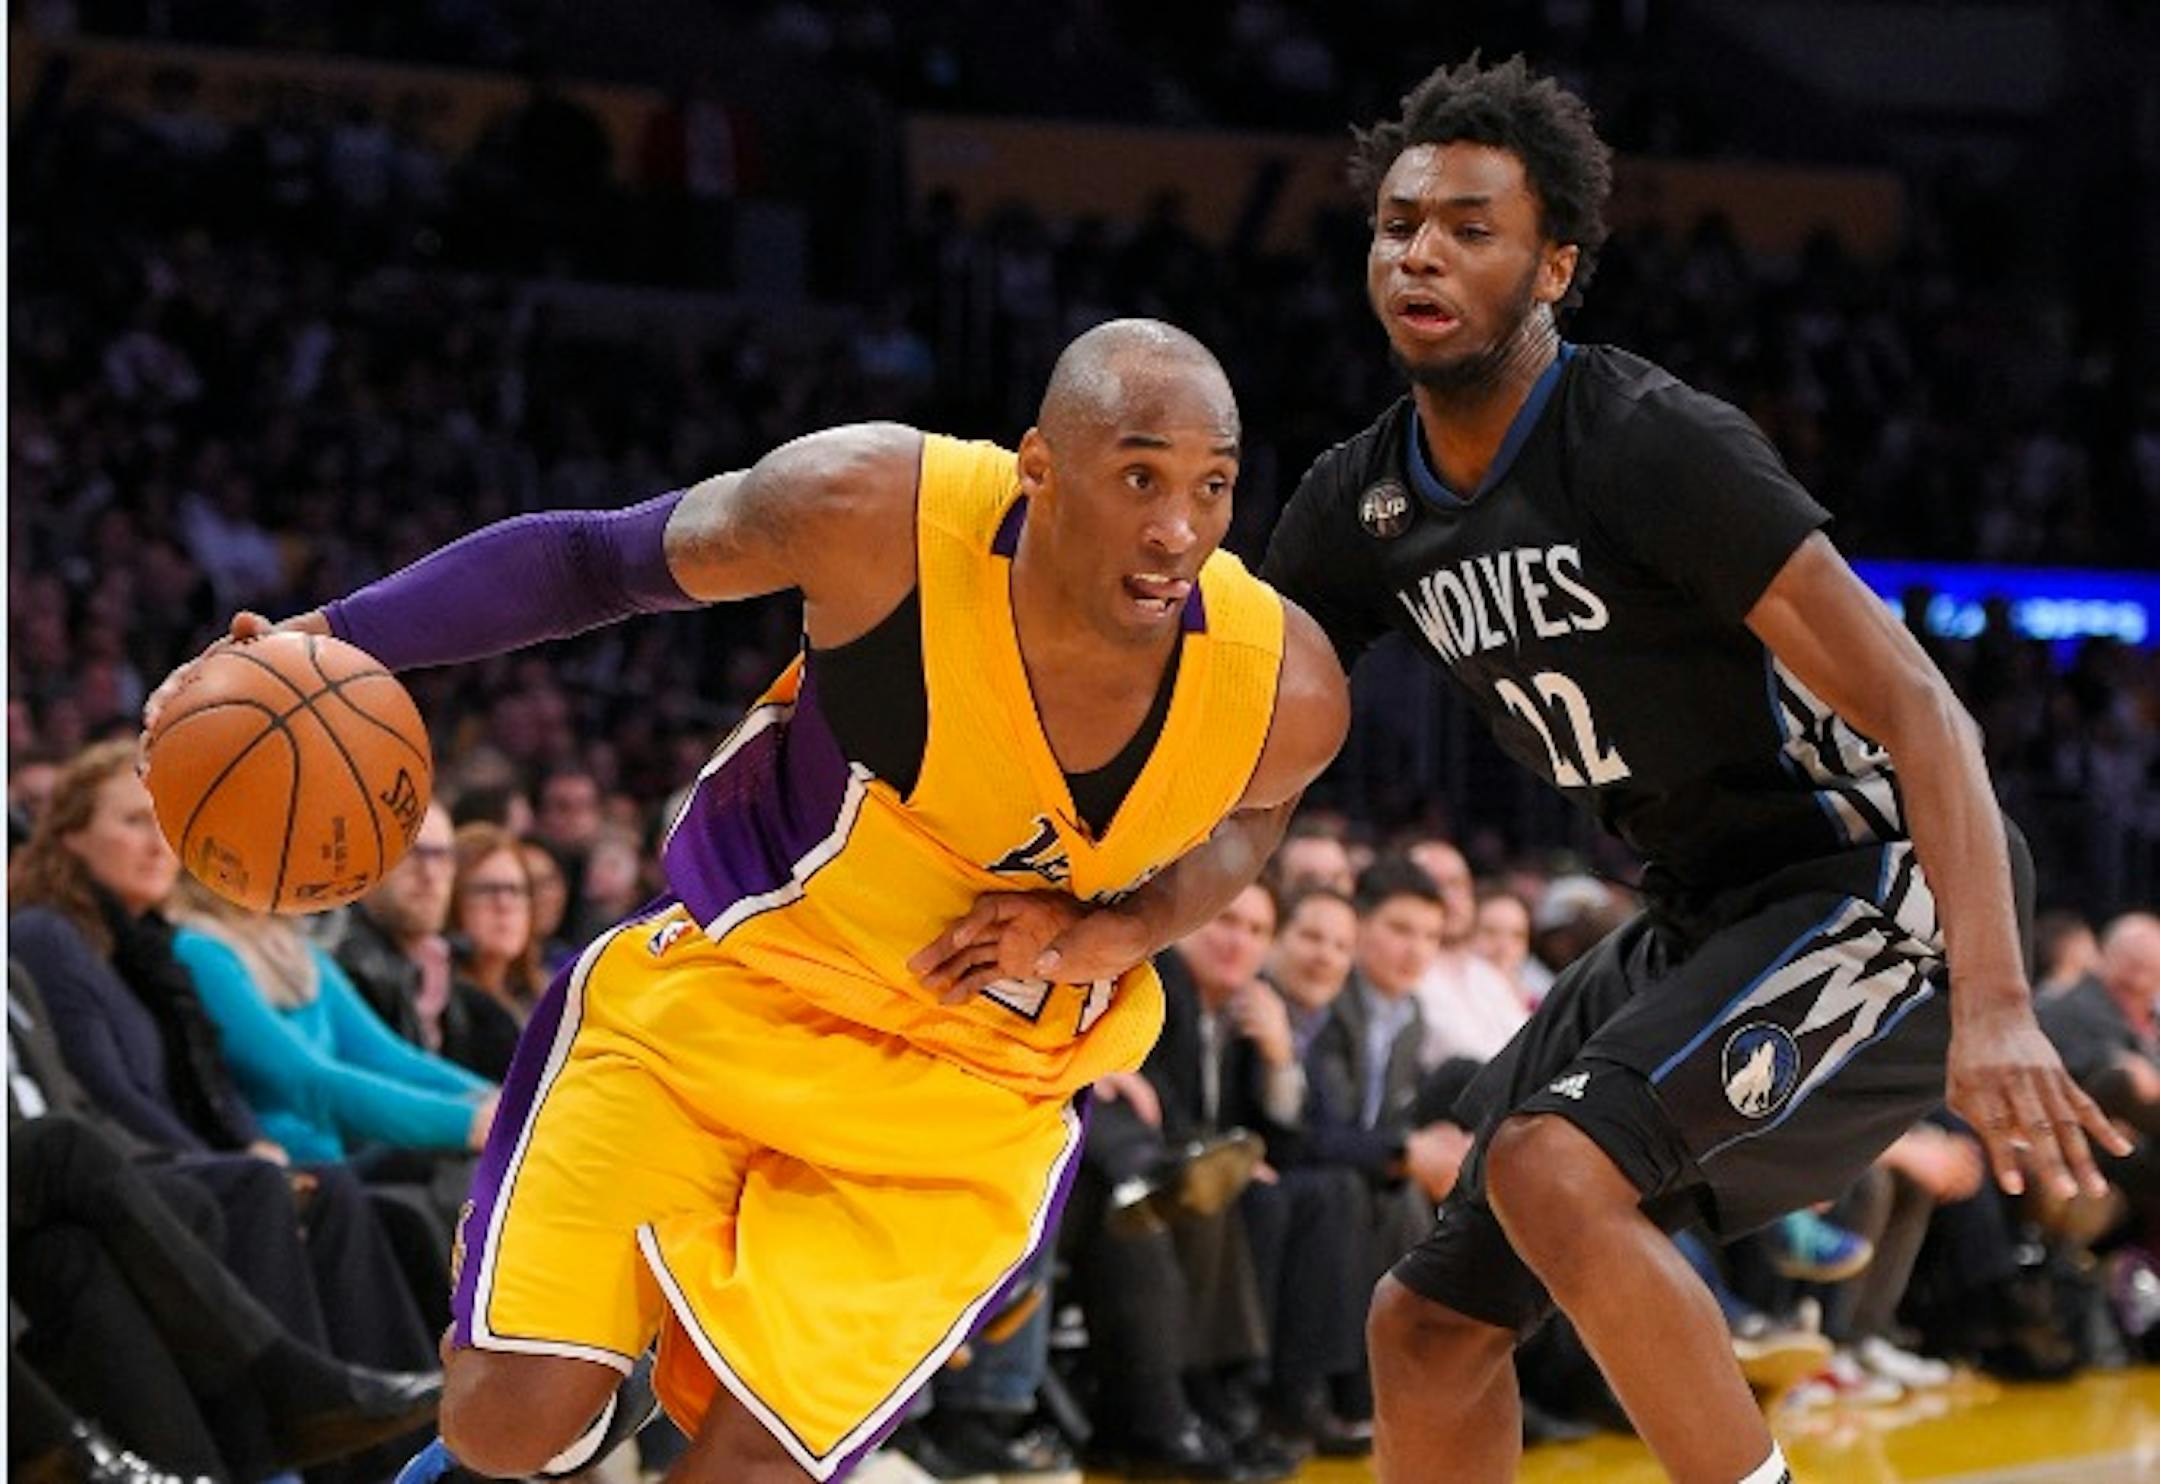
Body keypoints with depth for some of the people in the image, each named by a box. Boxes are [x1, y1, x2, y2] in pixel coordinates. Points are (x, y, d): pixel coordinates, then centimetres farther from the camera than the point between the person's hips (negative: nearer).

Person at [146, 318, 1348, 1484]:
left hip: (963, 1107, 1)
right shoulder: (879, 507, -25)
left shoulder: (1284, 690, -19)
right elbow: (594, 559, -6)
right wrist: (331, 637, -14)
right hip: (725, 990, 0)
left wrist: (1116, 933, -13)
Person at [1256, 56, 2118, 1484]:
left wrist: (1995, 1009, -38)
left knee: (1554, 1173, -30)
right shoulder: (1361, 506, 2)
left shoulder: (1654, 445, -22)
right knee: (1428, 1328, 8)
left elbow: (1917, 708, -26)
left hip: (1875, 888, -8)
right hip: (1706, 916, 9)